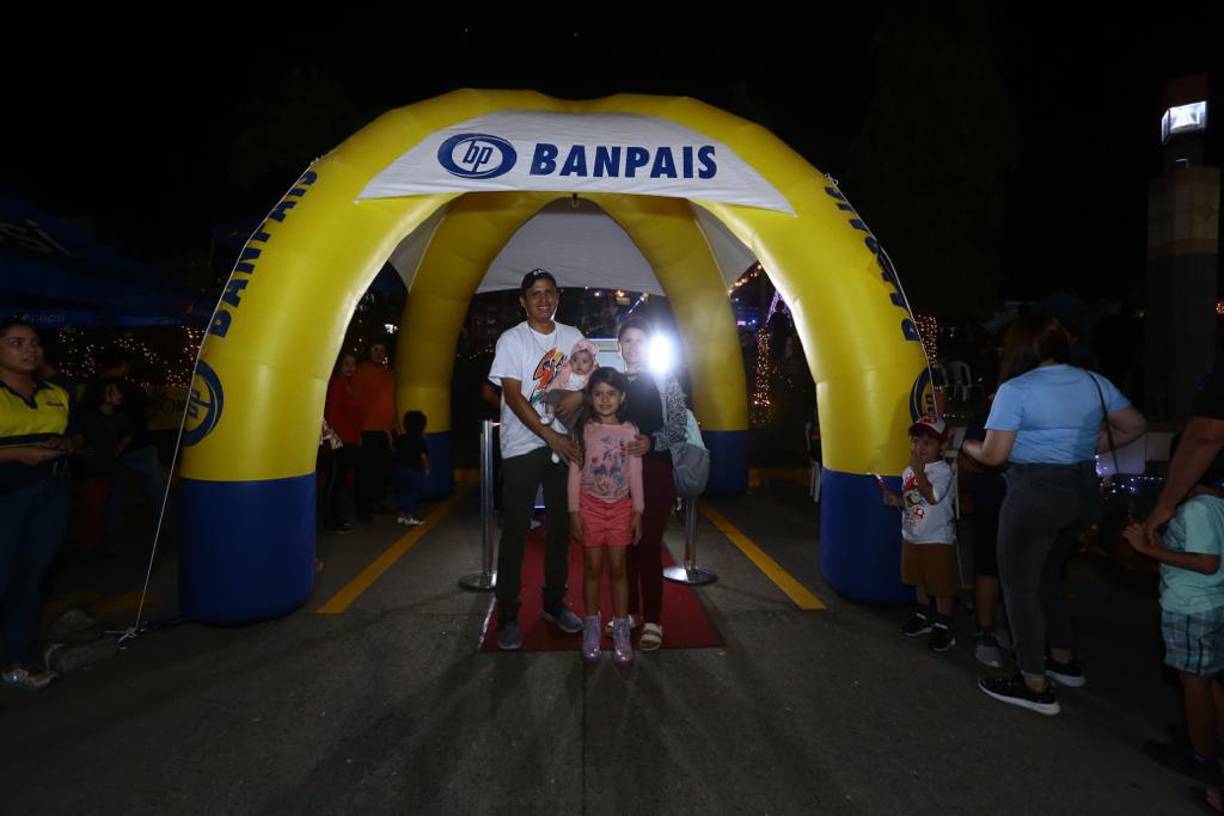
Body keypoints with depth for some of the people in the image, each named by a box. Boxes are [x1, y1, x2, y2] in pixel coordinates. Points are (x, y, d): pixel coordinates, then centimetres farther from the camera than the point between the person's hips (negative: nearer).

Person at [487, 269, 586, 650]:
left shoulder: (573, 337, 6)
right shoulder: (511, 340, -5)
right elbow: (513, 396, -11)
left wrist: (582, 394, -11)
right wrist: (549, 435, -18)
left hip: (565, 444, 4)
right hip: (523, 446, -4)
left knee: (561, 526, 11)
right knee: (515, 529, -2)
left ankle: (554, 603, 26)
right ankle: (507, 615, 8)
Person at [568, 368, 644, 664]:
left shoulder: (630, 431, -1)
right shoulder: (583, 430, -4)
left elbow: (635, 473, 2)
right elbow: (575, 472, -3)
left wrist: (638, 511, 1)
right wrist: (574, 511, -6)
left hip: (620, 507, 1)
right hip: (590, 506, -1)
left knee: (618, 569, 6)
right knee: (593, 568, 7)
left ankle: (621, 631, 17)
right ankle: (592, 628, 21)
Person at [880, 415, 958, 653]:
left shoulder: (943, 470, -16)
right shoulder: (908, 471, 6)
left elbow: (932, 497, -29)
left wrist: (919, 470, -31)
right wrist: (895, 500, -5)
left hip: (938, 539, -7)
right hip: (912, 537, 7)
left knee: (941, 585, 2)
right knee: (920, 580, 20)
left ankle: (943, 627, 16)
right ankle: (924, 617, 36)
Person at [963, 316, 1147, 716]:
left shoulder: (1015, 390, -14)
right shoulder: (1093, 382, 6)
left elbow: (993, 455, -16)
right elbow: (1135, 425, 13)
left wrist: (968, 446, 4)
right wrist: (1088, 447, 17)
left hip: (1035, 494, -8)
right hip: (1083, 491, 8)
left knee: (1019, 585, 6)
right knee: (1046, 575, 25)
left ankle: (1035, 686, 13)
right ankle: (1064, 661, 37)